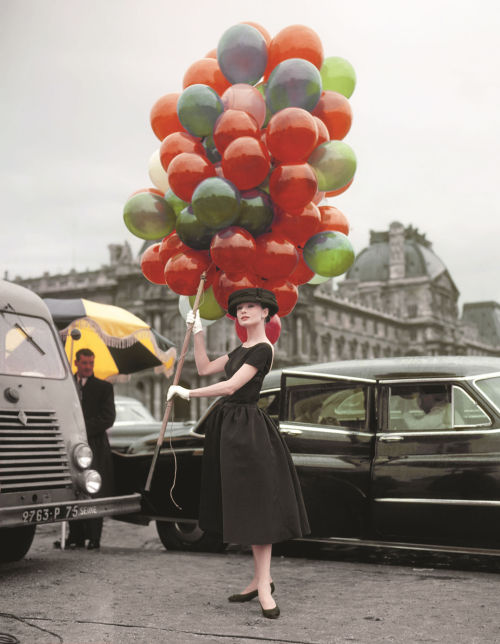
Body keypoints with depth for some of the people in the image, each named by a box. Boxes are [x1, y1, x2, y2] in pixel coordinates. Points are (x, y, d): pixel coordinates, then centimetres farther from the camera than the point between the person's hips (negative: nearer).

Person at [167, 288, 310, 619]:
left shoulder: (263, 349, -13)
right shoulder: (242, 349, 15)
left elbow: (231, 386, -19)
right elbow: (205, 368, 19)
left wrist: (187, 393, -13)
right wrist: (198, 331, 12)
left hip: (247, 428, -9)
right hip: (228, 425, 9)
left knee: (256, 504, -7)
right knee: (244, 505, 11)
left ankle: (264, 586, -3)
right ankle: (262, 579, 18)